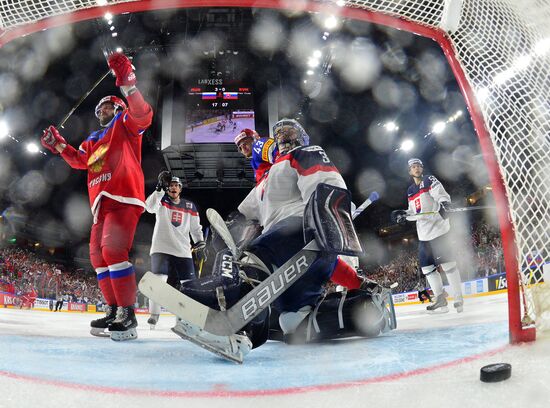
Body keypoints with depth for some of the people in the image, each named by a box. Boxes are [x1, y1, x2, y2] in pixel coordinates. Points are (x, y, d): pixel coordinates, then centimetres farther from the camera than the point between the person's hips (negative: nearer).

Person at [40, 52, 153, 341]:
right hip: (101, 203, 9)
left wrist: (128, 85, -26)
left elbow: (142, 116, -13)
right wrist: (58, 145, 12)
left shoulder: (125, 124, 8)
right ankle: (114, 311, 12)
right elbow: (79, 161, 23)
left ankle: (127, 315, -21)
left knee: (112, 250, -23)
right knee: (98, 255, 7)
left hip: (124, 198, -9)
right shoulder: (93, 140, 31)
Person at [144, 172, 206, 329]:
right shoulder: (161, 200, 5)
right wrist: (160, 187, -25)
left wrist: (200, 244, 5)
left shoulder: (190, 206, 12)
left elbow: (195, 228, 16)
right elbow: (149, 207, -17)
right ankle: (154, 315, -7)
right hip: (161, 249, -3)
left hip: (183, 252, 3)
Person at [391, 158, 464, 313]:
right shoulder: (410, 191, 18)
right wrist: (403, 214, 8)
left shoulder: (430, 181, -1)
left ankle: (459, 299, -1)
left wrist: (444, 206, -37)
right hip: (423, 234, 7)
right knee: (427, 266, 6)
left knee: (448, 265, -8)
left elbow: (443, 196, -16)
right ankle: (440, 300, 14)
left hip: (439, 229, -7)